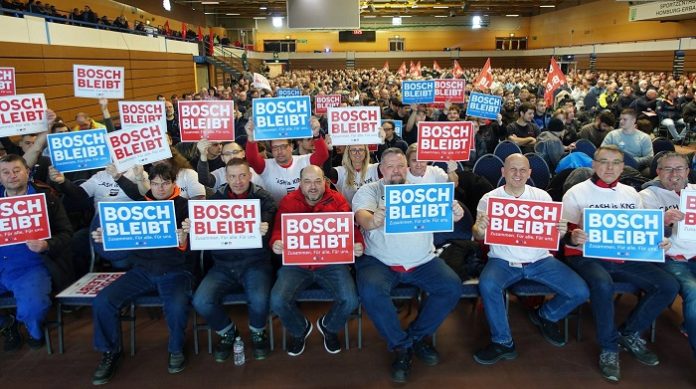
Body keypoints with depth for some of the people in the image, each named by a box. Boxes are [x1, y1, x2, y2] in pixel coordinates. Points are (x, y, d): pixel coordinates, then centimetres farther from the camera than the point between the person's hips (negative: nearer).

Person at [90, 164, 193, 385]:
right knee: (102, 302, -16)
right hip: (142, 270, 4)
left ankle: (176, 349, 1)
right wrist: (104, 238, -6)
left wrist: (184, 241, -31)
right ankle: (110, 351, 9)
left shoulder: (185, 206, 2)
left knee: (177, 307, -32)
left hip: (174, 271, -4)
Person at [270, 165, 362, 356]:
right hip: (295, 264, 0)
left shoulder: (337, 200, 4)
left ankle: (329, 326, 18)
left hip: (331, 263, 0)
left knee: (350, 300, -20)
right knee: (278, 301, -21)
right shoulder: (288, 202, 5)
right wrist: (276, 243, -24)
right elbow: (278, 229, 0)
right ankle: (299, 329, 16)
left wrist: (357, 244, -21)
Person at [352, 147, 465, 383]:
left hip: (423, 261, 3)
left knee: (452, 287, -17)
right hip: (379, 261, -2)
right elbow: (362, 217, -14)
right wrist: (373, 221, -39)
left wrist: (454, 214, -27)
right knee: (371, 292, -30)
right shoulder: (369, 190, 5)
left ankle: (418, 336, 6)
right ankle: (401, 346, -7)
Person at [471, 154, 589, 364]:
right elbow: (478, 235, -1)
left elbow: (552, 232, 7)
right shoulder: (489, 199, 1)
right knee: (487, 285, -33)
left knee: (580, 292, -12)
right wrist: (479, 230, -26)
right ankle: (502, 342, -10)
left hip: (540, 260, 3)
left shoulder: (542, 196, 6)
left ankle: (545, 316, 20)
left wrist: (561, 231, -17)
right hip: (503, 261, -2)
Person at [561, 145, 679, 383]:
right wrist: (573, 237, -30)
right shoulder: (577, 193, -1)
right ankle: (609, 347, -13)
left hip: (625, 257, 6)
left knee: (668, 286, -12)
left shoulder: (631, 194, 14)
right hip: (586, 256, -5)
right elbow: (565, 234, -6)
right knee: (603, 285, -36)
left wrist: (659, 242, -5)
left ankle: (630, 334, 8)